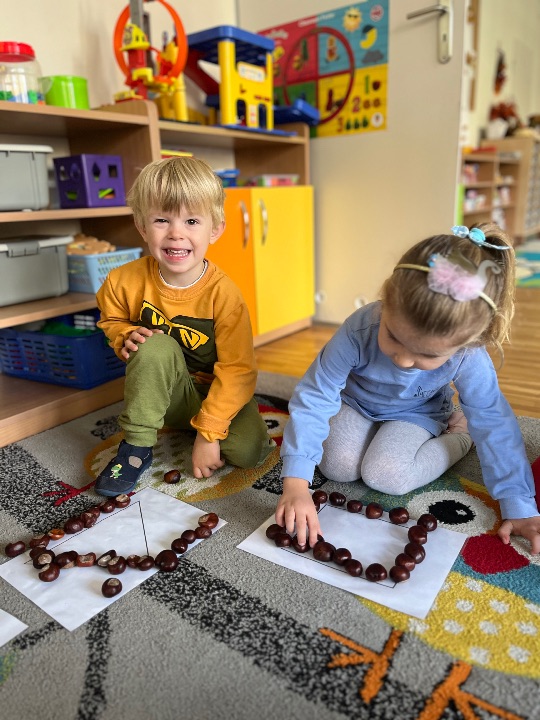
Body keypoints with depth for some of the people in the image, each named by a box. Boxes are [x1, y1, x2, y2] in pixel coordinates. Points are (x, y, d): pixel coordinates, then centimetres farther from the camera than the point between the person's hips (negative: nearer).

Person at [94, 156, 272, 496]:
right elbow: (111, 320, 10)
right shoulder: (126, 281, -14)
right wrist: (127, 337, -15)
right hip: (162, 392, 1)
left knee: (248, 450, -24)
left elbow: (237, 369, -21)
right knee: (156, 347, -31)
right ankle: (137, 445, -14)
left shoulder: (223, 293, -23)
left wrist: (208, 434, -24)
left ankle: (190, 429, 9)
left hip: (216, 391, -1)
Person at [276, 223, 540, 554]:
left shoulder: (469, 356, -33)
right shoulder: (358, 331, -39)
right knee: (337, 465, -18)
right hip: (356, 403, 1)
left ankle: (458, 435, 5)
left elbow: (495, 424, -19)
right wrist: (296, 483, -39)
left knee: (385, 475, -22)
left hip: (416, 413, -1)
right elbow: (312, 399, -33)